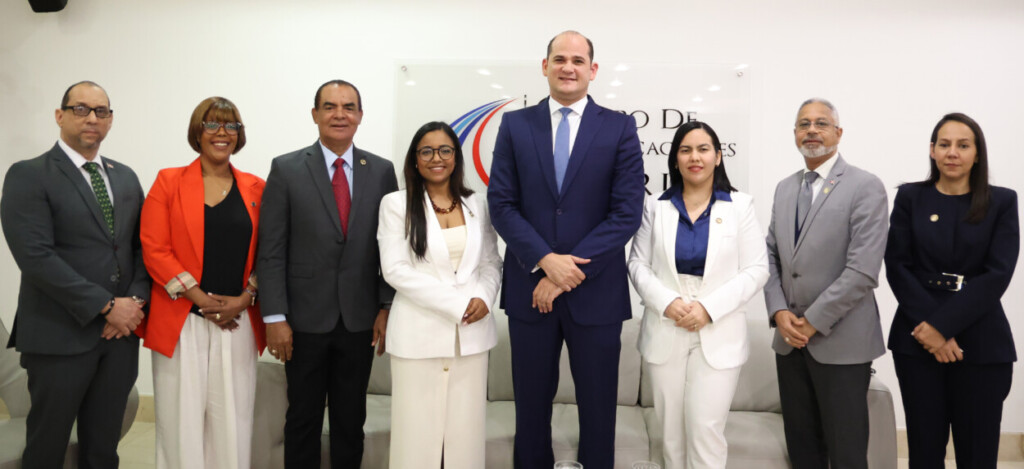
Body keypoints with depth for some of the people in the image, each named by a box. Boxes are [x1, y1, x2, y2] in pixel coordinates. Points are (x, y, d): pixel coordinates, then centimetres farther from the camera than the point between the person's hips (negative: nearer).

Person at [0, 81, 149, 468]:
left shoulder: (125, 177, 13)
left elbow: (141, 246, 10)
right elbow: (36, 257, -15)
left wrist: (135, 301, -7)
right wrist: (106, 306, -16)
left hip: (121, 332, 5)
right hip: (60, 335, -5)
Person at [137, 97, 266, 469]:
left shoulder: (255, 189, 9)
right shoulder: (168, 182, 4)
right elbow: (154, 249, -4)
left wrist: (243, 299, -8)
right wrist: (202, 299, -10)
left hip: (239, 323, 2)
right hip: (181, 323, -1)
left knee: (232, 420, 5)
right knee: (181, 420, 4)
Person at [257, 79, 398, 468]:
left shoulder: (381, 170, 3)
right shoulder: (286, 169, -2)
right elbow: (271, 251, -5)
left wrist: (387, 307, -1)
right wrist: (274, 317, -9)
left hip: (360, 320, 2)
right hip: (305, 319, -1)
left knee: (351, 418, 14)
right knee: (303, 417, 12)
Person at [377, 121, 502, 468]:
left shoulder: (475, 205, 10)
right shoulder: (396, 204, -1)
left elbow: (491, 263, 11)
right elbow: (395, 270, -8)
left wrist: (484, 298, -10)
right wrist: (455, 303, -14)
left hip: (471, 333, 3)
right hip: (419, 333, -3)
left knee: (466, 428, 6)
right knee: (418, 428, 2)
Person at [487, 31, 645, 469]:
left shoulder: (620, 127, 0)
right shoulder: (515, 125, 4)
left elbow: (627, 212, -7)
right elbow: (501, 203, -1)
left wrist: (569, 273, -12)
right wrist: (545, 261, -14)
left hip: (596, 291, -1)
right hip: (530, 287, 1)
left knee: (597, 407, 11)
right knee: (531, 404, 14)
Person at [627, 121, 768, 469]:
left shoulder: (740, 206, 1)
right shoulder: (656, 206, 6)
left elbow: (756, 269, -3)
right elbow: (637, 264, 3)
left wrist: (709, 307, -15)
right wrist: (667, 302, -14)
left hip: (719, 334, -2)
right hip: (665, 332, 2)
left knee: (705, 429, -4)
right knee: (671, 430, 9)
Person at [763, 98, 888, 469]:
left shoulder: (866, 187, -8)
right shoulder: (785, 188, 12)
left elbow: (863, 270, -16)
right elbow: (771, 256, 10)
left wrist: (813, 322, -15)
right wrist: (779, 312, -5)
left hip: (841, 342, -5)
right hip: (790, 339, 6)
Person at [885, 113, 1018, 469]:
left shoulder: (1002, 202, 4)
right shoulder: (910, 198, 5)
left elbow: (997, 275, -6)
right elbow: (897, 267, -1)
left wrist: (942, 324, -14)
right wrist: (927, 326, -13)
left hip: (981, 343, 0)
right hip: (917, 339, 0)